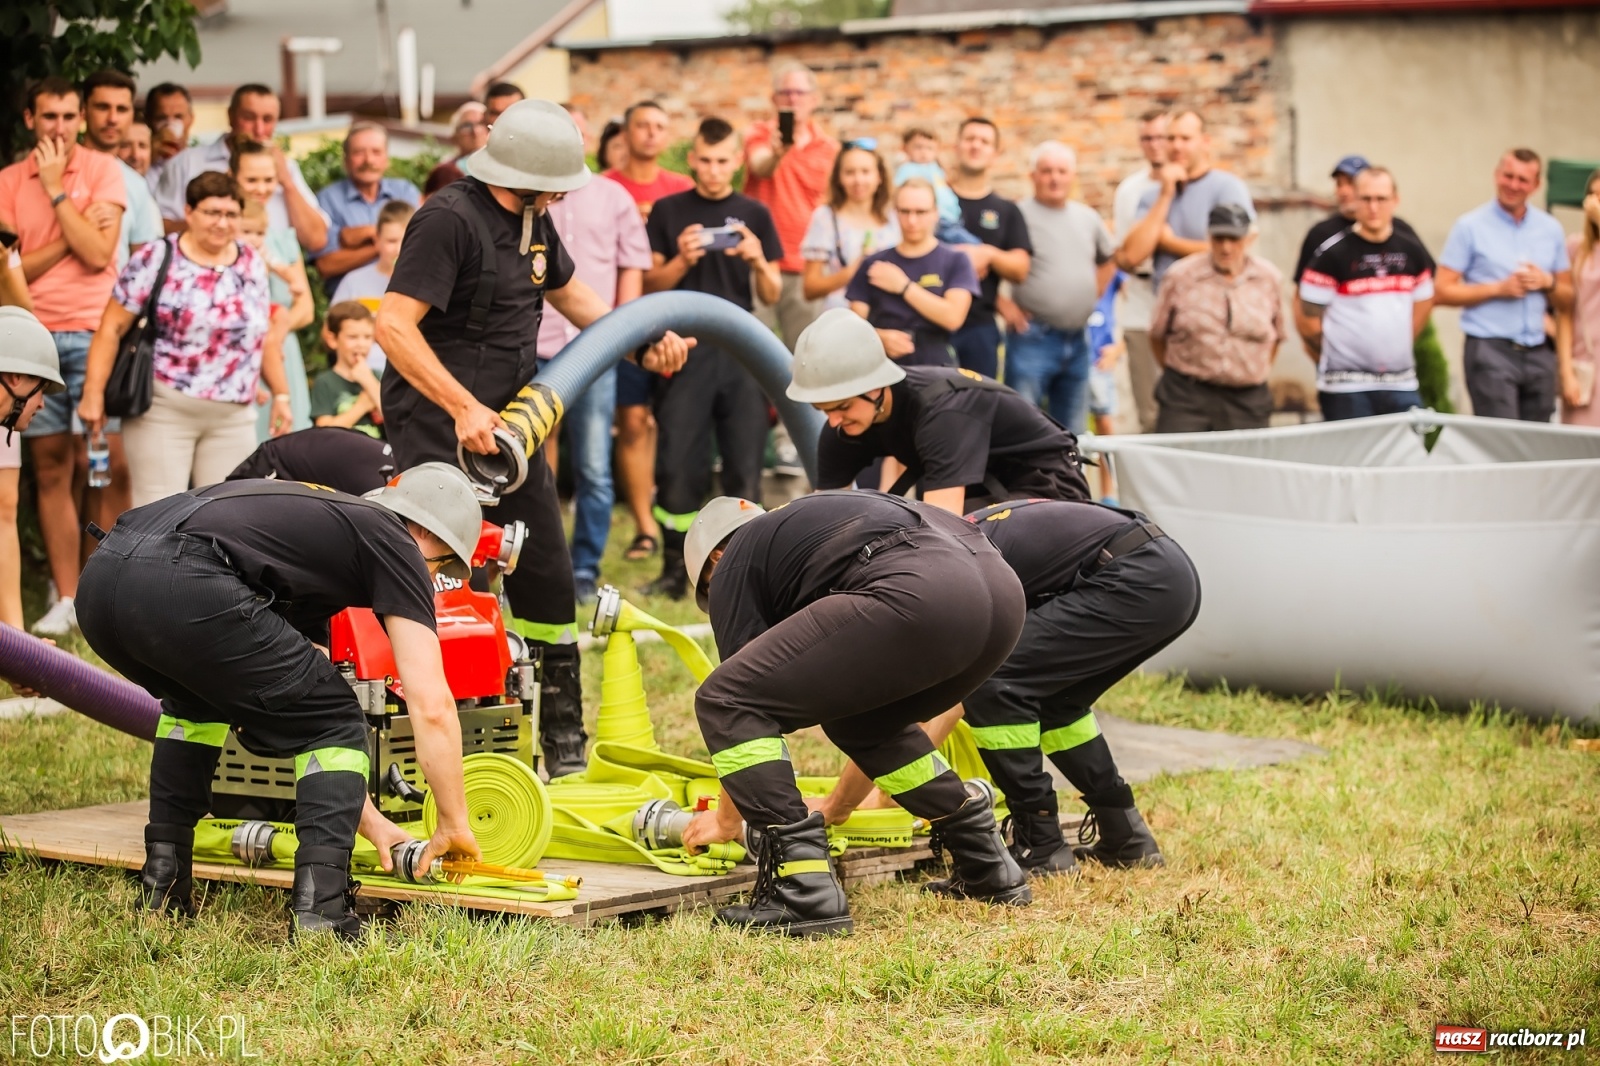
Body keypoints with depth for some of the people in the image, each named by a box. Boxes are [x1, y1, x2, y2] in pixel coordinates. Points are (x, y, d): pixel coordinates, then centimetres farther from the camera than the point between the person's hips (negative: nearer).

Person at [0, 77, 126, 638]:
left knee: (95, 466, -6)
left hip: (92, 333, -2)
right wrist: (70, 240, -7)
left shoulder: (103, 171, 3)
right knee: (51, 469, 2)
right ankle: (65, 599, 5)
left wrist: (56, 189, -7)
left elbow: (97, 254, -9)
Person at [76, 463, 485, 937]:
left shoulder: (315, 521, 38)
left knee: (194, 703, 38)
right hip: (184, 583, -8)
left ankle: (161, 888, 31)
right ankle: (319, 914, -2)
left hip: (100, 578, 8)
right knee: (334, 726, 11)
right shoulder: (393, 542, 17)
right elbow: (431, 707, 9)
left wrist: (370, 822, 46)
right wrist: (453, 824, 22)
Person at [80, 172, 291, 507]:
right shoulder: (156, 260, -6)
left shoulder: (252, 263, 9)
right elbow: (111, 329, -7)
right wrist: (94, 392, -12)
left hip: (233, 418, 5)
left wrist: (281, 394, 14)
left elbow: (263, 336, 17)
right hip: (163, 412, -5)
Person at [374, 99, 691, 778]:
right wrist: (463, 407, -30)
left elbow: (569, 291, 29)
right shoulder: (449, 220, -18)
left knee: (547, 578, 11)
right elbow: (394, 326, -25)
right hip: (438, 427, -9)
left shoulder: (532, 221, 12)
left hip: (508, 422, 9)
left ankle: (564, 745, 23)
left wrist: (644, 341, 16)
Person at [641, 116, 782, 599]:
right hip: (685, 352, -1)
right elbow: (650, 285, 5)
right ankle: (674, 568, 5)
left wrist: (758, 260, -11)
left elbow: (772, 296, 9)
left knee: (744, 465, -1)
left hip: (742, 353, 1)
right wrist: (682, 260, -13)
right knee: (677, 464, -3)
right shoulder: (668, 211, 8)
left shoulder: (754, 214, 10)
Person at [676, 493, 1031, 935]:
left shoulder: (734, 564, 21)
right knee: (862, 717, 32)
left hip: (916, 594, -8)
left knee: (723, 704, 1)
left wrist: (727, 817, 35)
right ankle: (988, 866, 30)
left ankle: (804, 890, -7)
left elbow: (741, 691, 21)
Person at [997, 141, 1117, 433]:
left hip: (1078, 341, 6)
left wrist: (1093, 294, 15)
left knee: (1072, 432, 13)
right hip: (1033, 338, -6)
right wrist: (1003, 305, -12)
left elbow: (1109, 258, 28)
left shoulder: (1088, 218, 11)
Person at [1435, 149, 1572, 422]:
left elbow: (1567, 302, 16)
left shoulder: (1551, 229, 12)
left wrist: (1547, 283, -6)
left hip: (1539, 354, 4)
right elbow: (1442, 292, -5)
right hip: (1490, 349, -4)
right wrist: (1499, 289, -12)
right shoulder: (1470, 227, 0)